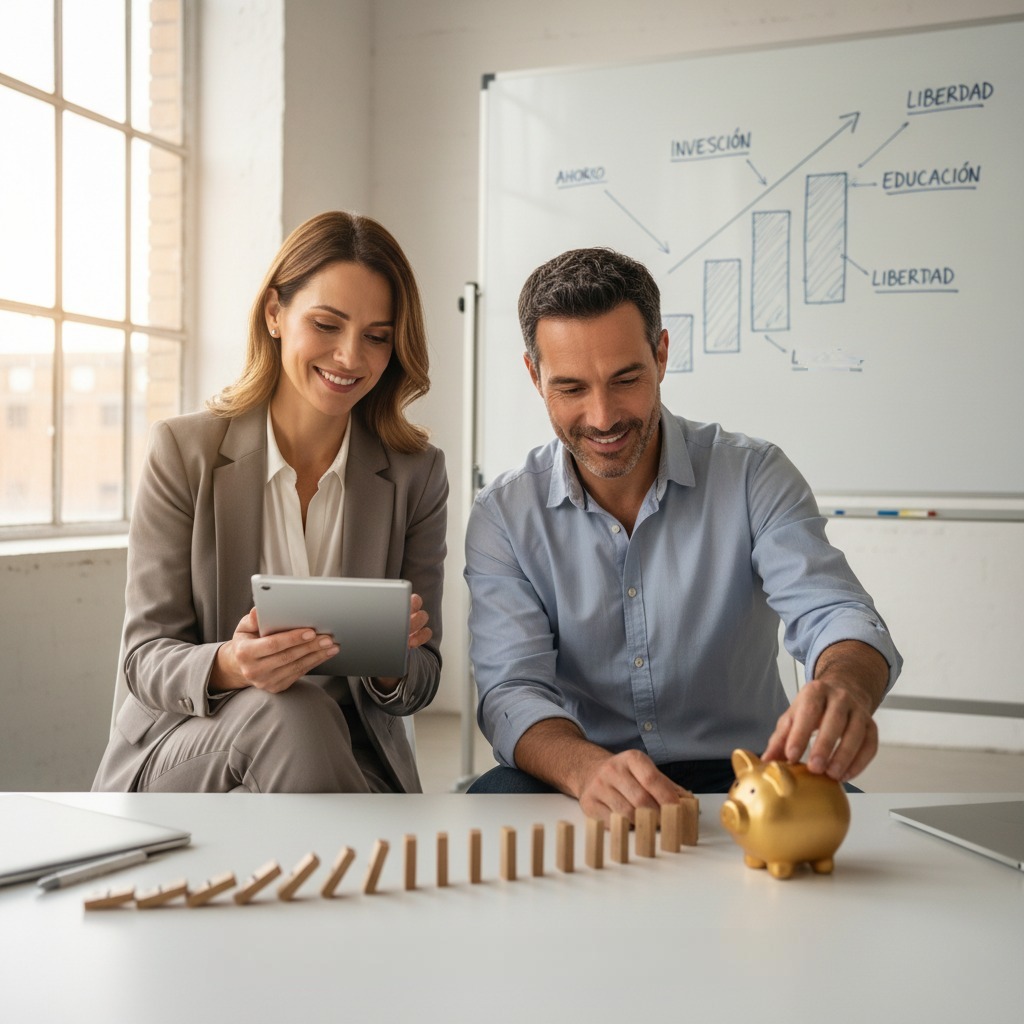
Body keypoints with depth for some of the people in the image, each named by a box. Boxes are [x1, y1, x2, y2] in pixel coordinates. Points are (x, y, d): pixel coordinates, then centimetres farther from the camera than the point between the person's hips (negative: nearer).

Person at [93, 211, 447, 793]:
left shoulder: (417, 473, 1)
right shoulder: (183, 451, -4)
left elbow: (422, 684, 2)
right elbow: (144, 657, -6)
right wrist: (227, 666, -30)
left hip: (350, 760, 2)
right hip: (182, 753, -1)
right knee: (288, 713, -34)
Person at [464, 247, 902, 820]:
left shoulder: (755, 477, -3)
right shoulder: (504, 518, -2)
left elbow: (835, 615, -14)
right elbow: (512, 691, -11)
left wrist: (844, 688, -40)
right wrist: (587, 769, -35)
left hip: (736, 779, 1)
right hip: (574, 794, 0)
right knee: (497, 798, -31)